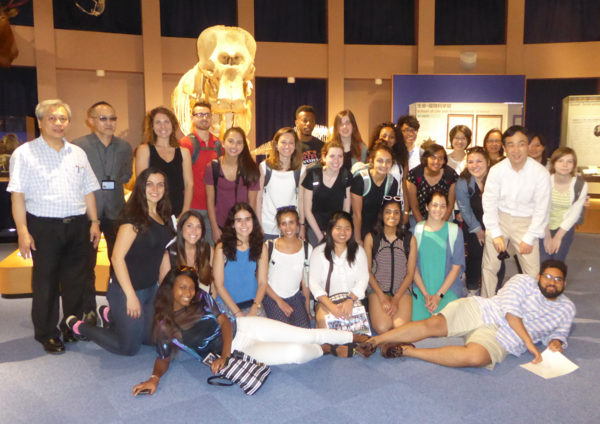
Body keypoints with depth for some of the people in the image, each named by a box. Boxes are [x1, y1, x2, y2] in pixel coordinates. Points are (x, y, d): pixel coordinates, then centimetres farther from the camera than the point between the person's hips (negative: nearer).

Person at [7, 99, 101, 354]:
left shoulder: (78, 153, 12)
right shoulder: (25, 154, -3)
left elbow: (88, 190, 14)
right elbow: (18, 195, -7)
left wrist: (94, 222, 9)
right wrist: (23, 232, -12)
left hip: (77, 226, 4)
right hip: (44, 227, -4)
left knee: (76, 280, 11)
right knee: (45, 283, 6)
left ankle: (73, 328, 28)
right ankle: (46, 334, 21)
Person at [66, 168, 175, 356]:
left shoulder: (163, 217, 4)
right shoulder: (133, 217, -19)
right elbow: (117, 257, -22)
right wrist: (130, 296, -22)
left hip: (151, 289, 8)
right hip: (127, 290, -8)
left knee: (151, 338, 20)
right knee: (129, 348, 6)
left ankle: (109, 314, 34)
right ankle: (78, 326, 22)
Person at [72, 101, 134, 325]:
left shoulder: (125, 147, 5)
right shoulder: (77, 145, -7)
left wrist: (113, 183, 1)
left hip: (115, 211, 3)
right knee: (87, 264, 8)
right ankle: (89, 310, 20)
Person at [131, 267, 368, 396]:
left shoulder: (201, 299, -6)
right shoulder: (164, 326, -12)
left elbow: (225, 322, -3)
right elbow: (163, 358, -2)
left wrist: (223, 354, -17)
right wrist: (155, 377, -24)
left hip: (242, 328, 3)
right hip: (236, 353, -3)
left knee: (306, 335, -3)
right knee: (296, 352, -19)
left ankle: (358, 337, 14)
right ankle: (327, 349, 12)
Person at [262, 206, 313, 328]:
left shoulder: (306, 248, 4)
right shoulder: (269, 247, -3)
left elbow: (306, 281, 8)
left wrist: (307, 310, 7)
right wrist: (279, 301, -7)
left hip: (295, 296, 2)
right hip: (272, 296, -2)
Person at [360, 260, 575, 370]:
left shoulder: (566, 308, 20)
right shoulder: (523, 281, 7)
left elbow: (560, 333, 27)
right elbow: (510, 310, -5)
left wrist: (556, 342, 2)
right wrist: (528, 341, -12)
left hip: (500, 338, 0)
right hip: (480, 311, 0)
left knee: (475, 357, -35)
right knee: (433, 324, -24)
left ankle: (407, 351, -26)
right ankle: (374, 341, -23)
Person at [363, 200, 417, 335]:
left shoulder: (410, 239, 6)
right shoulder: (371, 238, 3)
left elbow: (410, 273, 5)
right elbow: (367, 270, 2)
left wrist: (396, 299, -7)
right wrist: (382, 296, -9)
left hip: (402, 290, 1)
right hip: (377, 288, -1)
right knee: (382, 328, -24)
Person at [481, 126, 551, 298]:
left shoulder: (541, 173, -13)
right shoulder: (496, 170, -11)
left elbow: (541, 209, -7)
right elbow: (489, 203, -6)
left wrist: (529, 238, -7)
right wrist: (496, 234, -8)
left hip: (526, 222, -1)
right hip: (499, 219, 1)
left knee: (533, 272, -3)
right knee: (489, 267, 4)